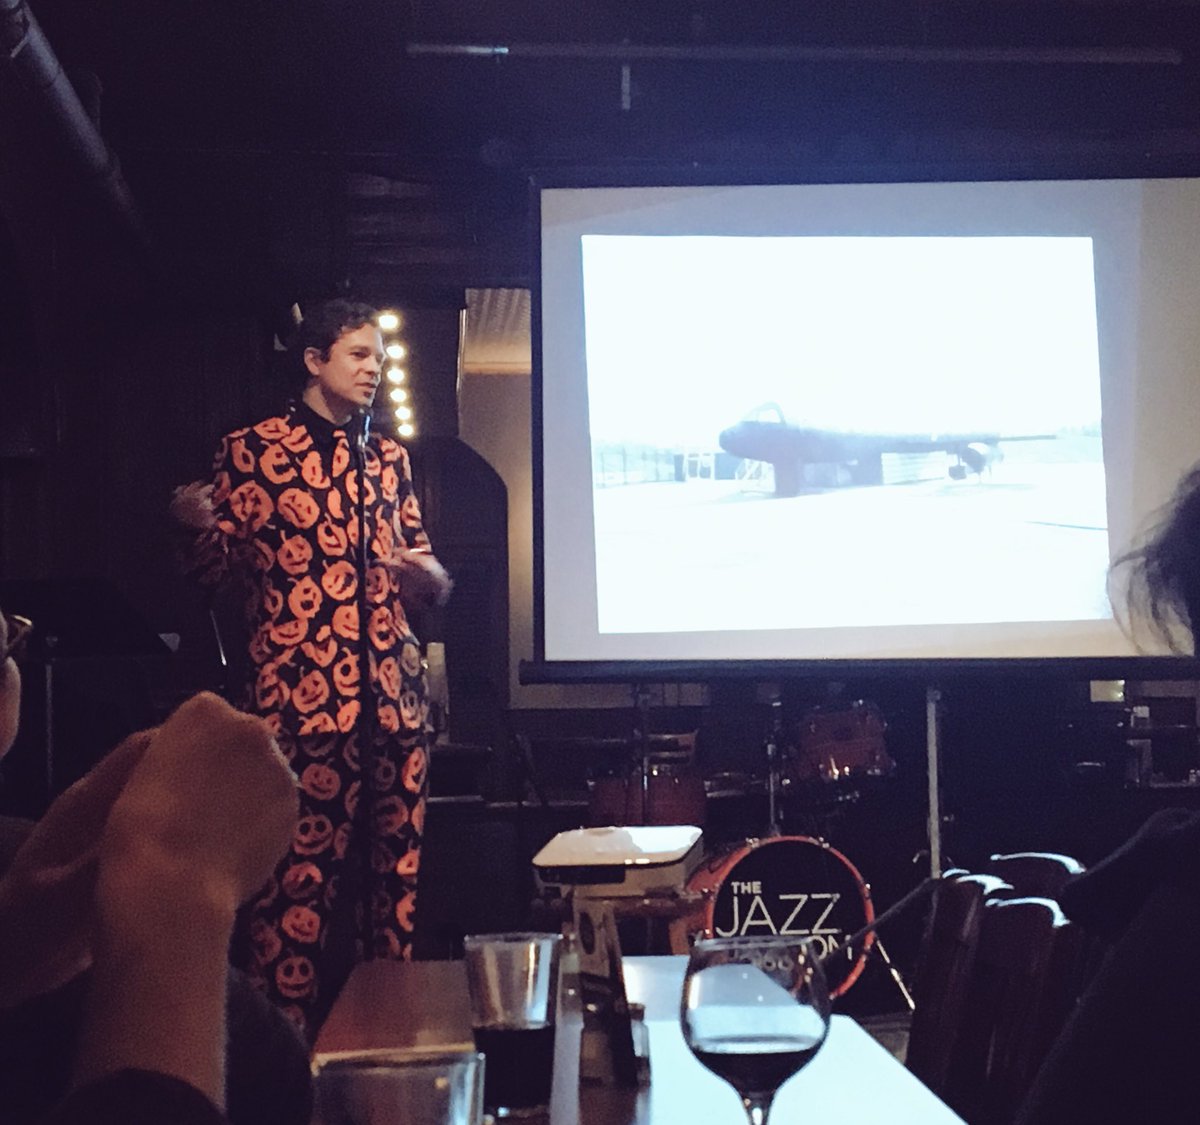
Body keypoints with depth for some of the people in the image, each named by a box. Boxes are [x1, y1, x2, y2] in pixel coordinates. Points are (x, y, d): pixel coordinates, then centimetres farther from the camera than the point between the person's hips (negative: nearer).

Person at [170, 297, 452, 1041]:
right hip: (301, 702, -5)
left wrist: (431, 578, 2)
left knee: (396, 879, 7)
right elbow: (220, 570, 2)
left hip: (395, 698, 5)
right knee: (298, 885, -7)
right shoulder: (253, 448, 2)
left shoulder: (391, 459, 17)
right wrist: (200, 526, -19)